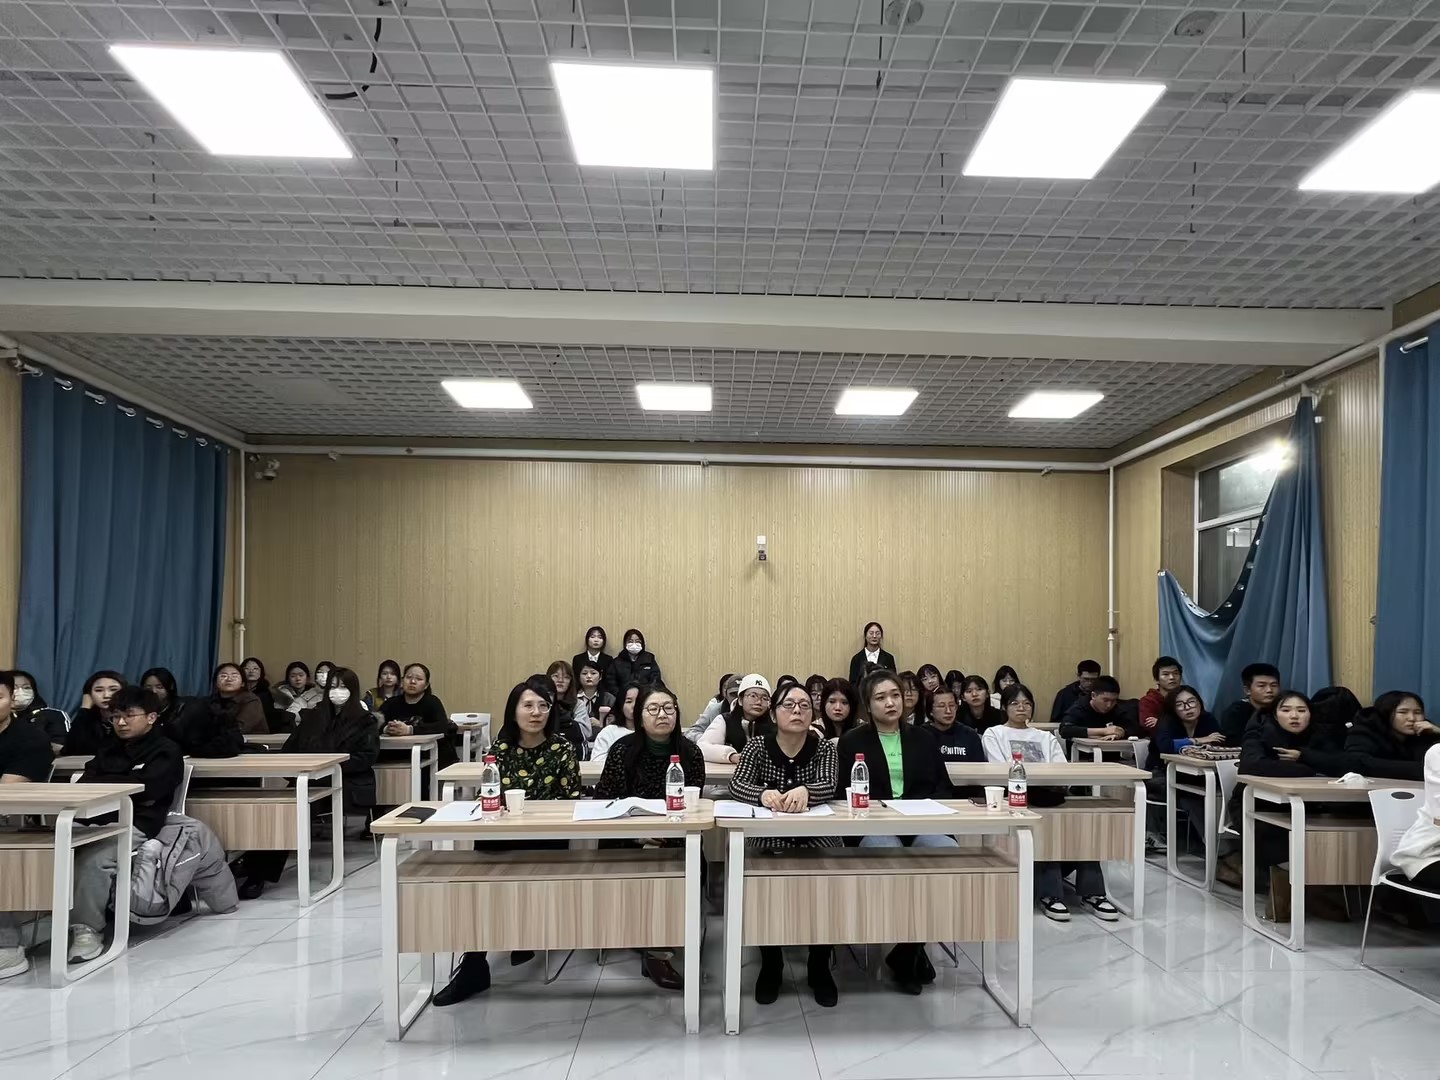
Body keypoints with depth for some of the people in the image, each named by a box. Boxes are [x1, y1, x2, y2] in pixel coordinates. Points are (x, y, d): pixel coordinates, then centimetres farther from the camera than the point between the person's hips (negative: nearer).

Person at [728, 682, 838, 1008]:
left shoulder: (824, 747, 1)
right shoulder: (758, 745, -1)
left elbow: (828, 786, -18)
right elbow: (736, 785, -16)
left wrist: (804, 791, -42)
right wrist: (764, 794, -38)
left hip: (816, 840, 1)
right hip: (769, 838, 0)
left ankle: (819, 967, 3)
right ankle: (770, 965, 0)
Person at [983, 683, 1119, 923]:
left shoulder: (1046, 737, 27)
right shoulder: (993, 735, 14)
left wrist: (1057, 781, -14)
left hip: (1052, 797, 3)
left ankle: (1091, 892, -25)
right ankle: (1049, 893, -32)